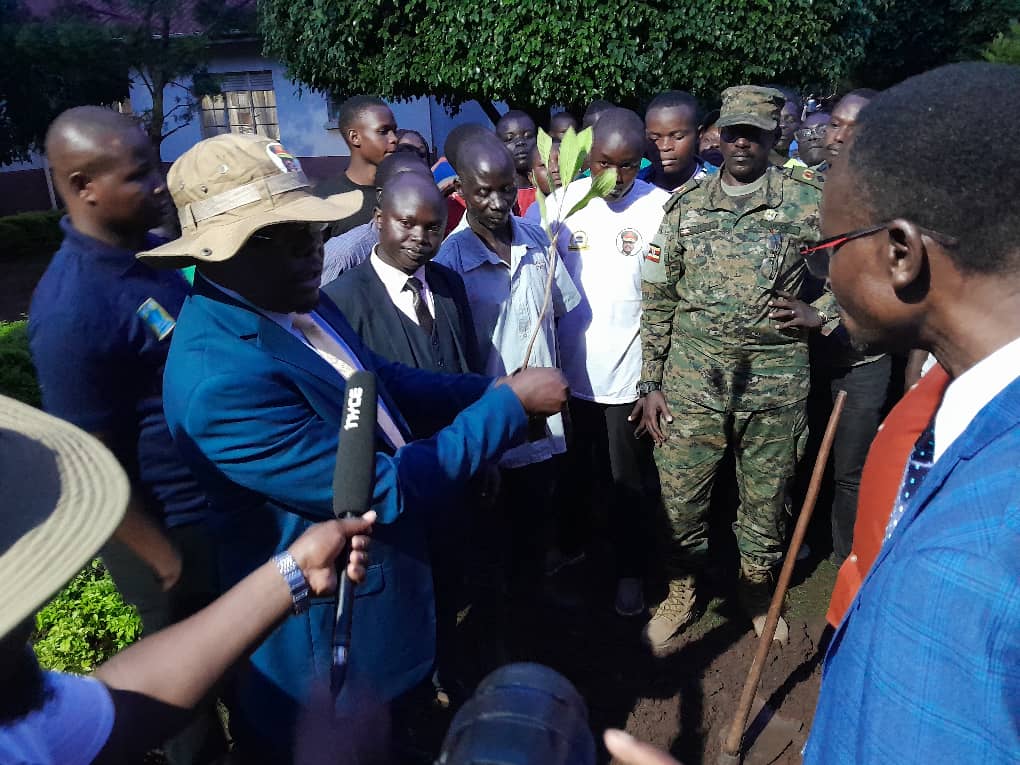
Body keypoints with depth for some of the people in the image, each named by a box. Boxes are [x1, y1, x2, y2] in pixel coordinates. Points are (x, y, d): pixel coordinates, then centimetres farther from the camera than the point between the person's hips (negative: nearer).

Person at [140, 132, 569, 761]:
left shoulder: (301, 304, -7)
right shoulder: (220, 379, -35)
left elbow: (379, 381, 6)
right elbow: (384, 490, -32)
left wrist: (489, 391, -6)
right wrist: (509, 405, -25)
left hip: (389, 572, 8)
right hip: (329, 629, -8)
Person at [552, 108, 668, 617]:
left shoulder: (661, 208, -10)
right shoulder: (566, 199, -1)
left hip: (629, 370, -3)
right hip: (572, 365, 3)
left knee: (631, 479, 12)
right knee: (574, 469, 21)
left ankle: (630, 569, 32)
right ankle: (570, 544, 43)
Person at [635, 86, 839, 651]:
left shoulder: (807, 198, 0)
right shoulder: (686, 204, 5)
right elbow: (657, 300, 6)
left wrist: (821, 313, -6)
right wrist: (651, 383, 3)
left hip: (776, 377, -1)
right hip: (692, 375, 1)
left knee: (766, 495, 13)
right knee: (679, 492, 5)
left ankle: (757, 588, 39)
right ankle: (681, 594, 30)